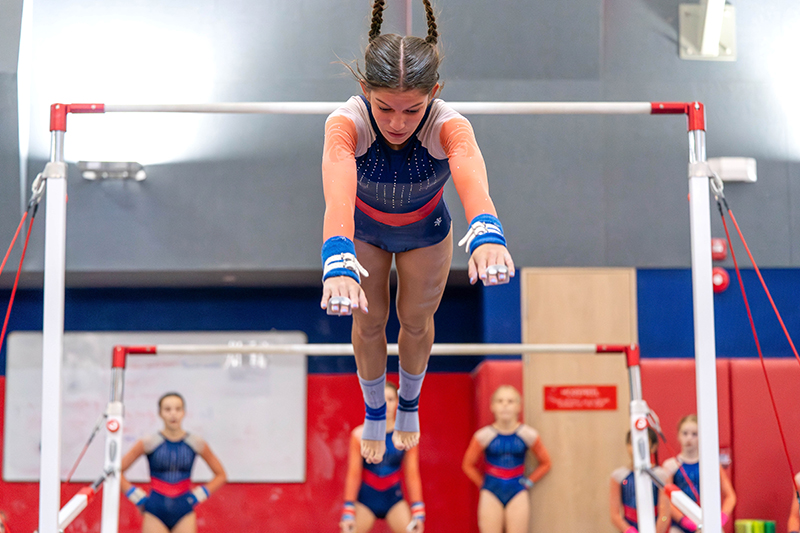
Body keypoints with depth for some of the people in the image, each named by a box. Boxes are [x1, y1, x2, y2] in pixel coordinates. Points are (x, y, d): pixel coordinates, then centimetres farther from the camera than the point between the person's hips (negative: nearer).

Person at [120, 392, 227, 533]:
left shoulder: (196, 443, 1)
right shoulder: (149, 443, -4)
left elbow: (221, 476, 11)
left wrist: (197, 496, 3)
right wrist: (138, 498, -2)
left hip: (184, 512, 1)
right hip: (155, 512, -1)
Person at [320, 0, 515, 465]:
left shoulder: (449, 126, -40)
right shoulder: (348, 122, -41)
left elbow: (471, 175, -62)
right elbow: (338, 190, -60)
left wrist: (486, 232, -84)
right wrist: (339, 262, -79)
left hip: (426, 235, 0)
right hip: (363, 231, 0)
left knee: (416, 321, 17)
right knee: (368, 321, 14)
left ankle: (410, 402, 49)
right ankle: (374, 411, 43)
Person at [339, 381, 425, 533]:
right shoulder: (360, 435, -6)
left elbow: (412, 475, 0)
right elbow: (353, 475, -4)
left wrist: (418, 513, -3)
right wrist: (348, 513, -6)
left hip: (394, 499, 1)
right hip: (365, 501, -1)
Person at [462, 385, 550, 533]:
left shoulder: (528, 435, -4)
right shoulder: (484, 435, -6)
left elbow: (545, 463, 10)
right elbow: (468, 465, 7)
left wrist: (528, 482, 5)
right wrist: (484, 485, 4)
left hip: (517, 494, 1)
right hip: (491, 494, 0)